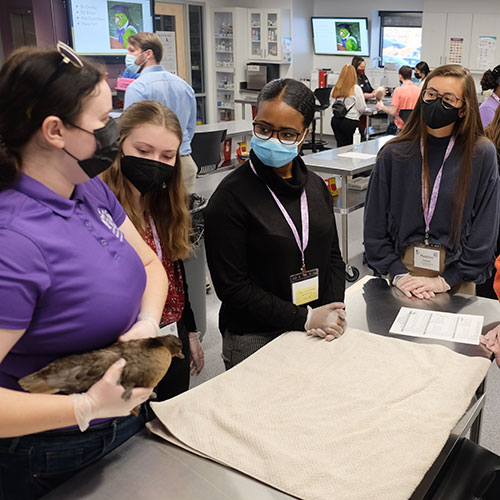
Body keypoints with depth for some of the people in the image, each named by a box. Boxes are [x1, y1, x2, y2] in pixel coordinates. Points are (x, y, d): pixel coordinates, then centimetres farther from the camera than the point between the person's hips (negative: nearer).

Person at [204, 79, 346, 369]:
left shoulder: (316, 187, 4)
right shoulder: (231, 197, -15)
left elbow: (333, 256, 9)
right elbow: (232, 286, -16)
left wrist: (334, 310, -8)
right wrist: (304, 317, -19)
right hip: (254, 341, -5)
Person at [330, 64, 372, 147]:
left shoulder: (335, 89, 5)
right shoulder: (356, 88, -7)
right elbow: (362, 108, -5)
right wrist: (368, 110, 17)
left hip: (335, 120, 4)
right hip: (350, 121, -4)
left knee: (341, 145, 5)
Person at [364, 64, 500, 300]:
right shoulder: (393, 154, -5)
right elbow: (374, 225, -3)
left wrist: (445, 280, -11)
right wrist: (398, 274, -10)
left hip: (455, 276, -1)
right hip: (403, 265, 1)